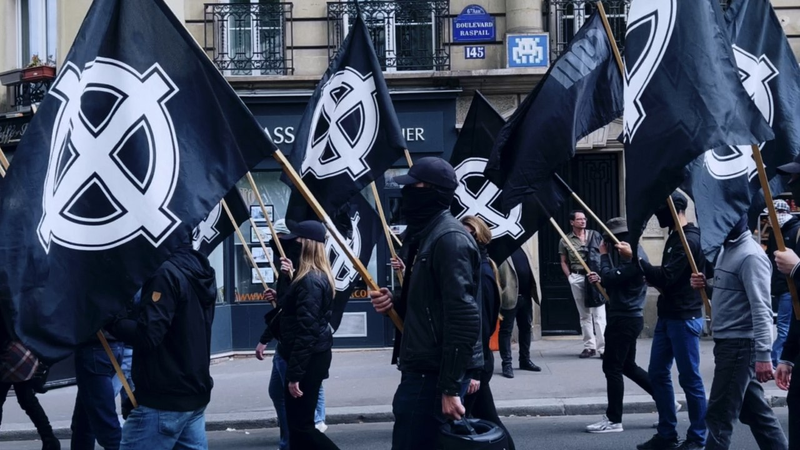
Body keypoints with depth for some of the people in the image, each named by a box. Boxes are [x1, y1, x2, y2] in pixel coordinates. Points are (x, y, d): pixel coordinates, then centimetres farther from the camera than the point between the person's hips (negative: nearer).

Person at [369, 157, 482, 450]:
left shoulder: (449, 239, -17)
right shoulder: (424, 234, 15)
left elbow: (463, 319, -23)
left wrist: (450, 388, -24)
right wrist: (394, 304, 4)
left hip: (436, 375, -10)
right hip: (423, 370, 10)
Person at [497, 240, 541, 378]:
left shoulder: (526, 240, 9)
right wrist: (498, 293, -21)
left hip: (525, 294, 7)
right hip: (510, 295, -7)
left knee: (526, 327, 15)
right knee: (506, 330, 1)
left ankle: (525, 360, 27)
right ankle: (507, 364, 5)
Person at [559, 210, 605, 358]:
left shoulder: (595, 235, 6)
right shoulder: (565, 240, 6)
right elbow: (564, 262, 13)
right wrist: (569, 277, 1)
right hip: (577, 278, 1)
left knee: (599, 313, -7)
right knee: (584, 314, 7)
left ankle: (603, 347, -10)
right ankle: (589, 346, 12)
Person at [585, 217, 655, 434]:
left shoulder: (634, 256, -18)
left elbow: (610, 278, -23)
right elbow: (618, 282, 18)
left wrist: (604, 255, -11)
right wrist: (600, 279, 3)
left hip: (624, 319, -11)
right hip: (627, 317, 11)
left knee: (612, 367, -4)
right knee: (628, 366, 17)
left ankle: (614, 420, 1)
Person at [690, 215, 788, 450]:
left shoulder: (750, 256, -17)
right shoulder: (727, 249, 13)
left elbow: (761, 309, -22)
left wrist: (763, 354, -27)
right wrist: (705, 284, 4)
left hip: (740, 345, -10)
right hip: (728, 343, 10)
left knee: (719, 415, -5)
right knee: (754, 410, 14)